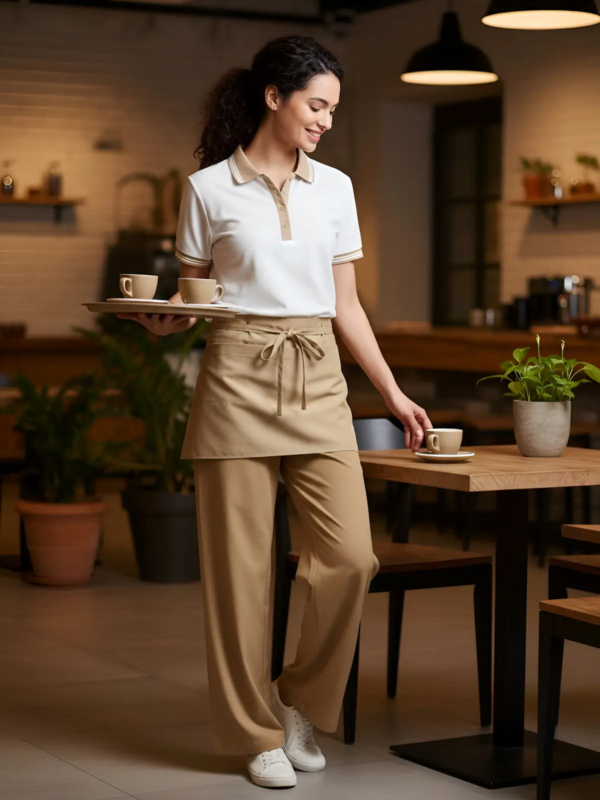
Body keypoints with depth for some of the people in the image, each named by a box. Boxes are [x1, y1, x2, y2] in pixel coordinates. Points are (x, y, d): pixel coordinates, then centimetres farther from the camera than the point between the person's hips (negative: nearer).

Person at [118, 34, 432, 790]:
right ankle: (259, 732, 14)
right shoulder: (208, 188, 0)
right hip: (238, 379, -3)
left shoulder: (334, 188, 10)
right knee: (241, 562, 0)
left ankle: (302, 700, 15)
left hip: (318, 384, 3)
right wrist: (165, 321, -16)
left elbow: (346, 305, 14)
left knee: (350, 554, -8)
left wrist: (394, 394, 12)